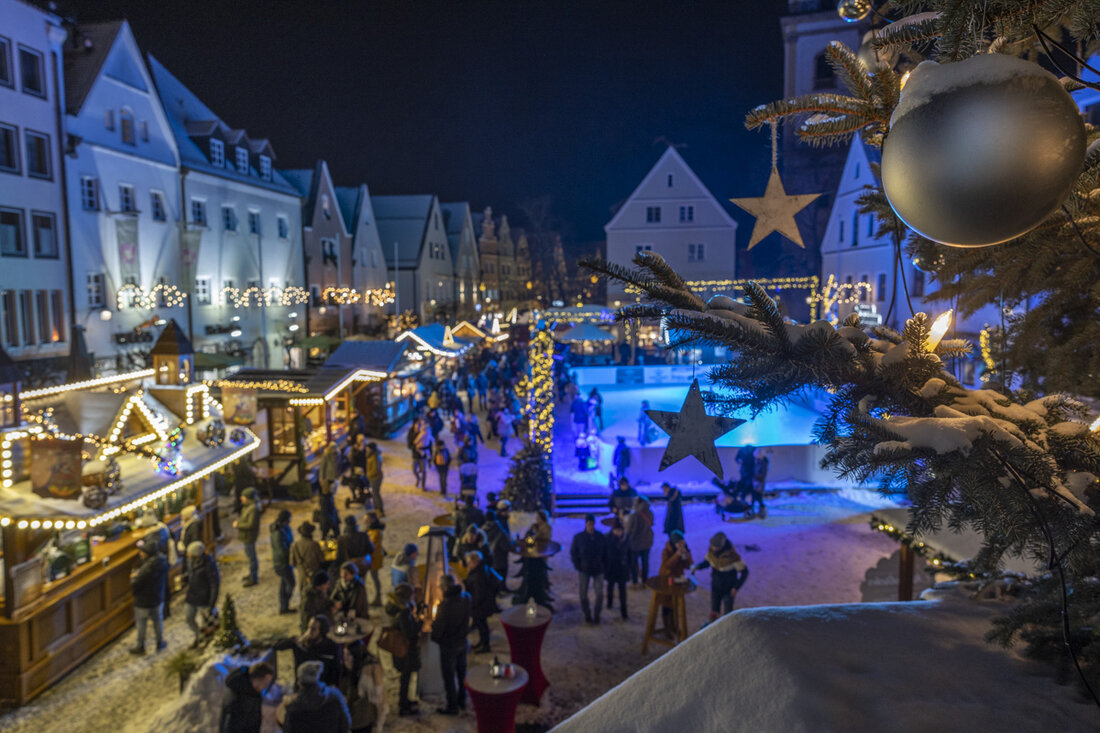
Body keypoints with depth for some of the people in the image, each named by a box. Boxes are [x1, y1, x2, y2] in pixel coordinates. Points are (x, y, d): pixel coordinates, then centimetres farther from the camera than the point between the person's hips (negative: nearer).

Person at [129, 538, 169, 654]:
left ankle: (141, 647, 32)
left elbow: (134, 585, -27)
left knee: (141, 624, 15)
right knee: (158, 620, 23)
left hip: (143, 601, -6)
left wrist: (134, 576, -5)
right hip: (158, 598, 6)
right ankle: (160, 642, 37)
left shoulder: (147, 568, -34)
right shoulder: (163, 560, -13)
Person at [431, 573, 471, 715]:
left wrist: (434, 637, -1)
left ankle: (452, 706, 27)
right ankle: (462, 701, 40)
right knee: (461, 672, 23)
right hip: (463, 642, 6)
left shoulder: (445, 605, -31)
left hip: (449, 646, -6)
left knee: (449, 676, 13)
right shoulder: (466, 597, -13)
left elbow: (438, 627, -20)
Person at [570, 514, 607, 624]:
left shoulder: (600, 536, -4)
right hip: (584, 569, -1)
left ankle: (597, 614, 18)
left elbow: (605, 552, 8)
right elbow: (573, 553, 1)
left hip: (598, 569, 1)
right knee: (583, 593, 5)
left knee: (600, 593, -3)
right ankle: (587, 614, 25)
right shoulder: (578, 537, -8)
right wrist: (578, 567, -4)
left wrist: (603, 564, 1)